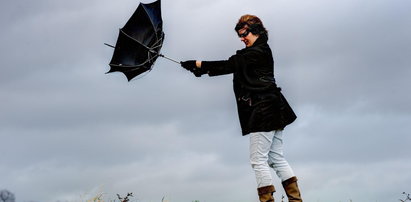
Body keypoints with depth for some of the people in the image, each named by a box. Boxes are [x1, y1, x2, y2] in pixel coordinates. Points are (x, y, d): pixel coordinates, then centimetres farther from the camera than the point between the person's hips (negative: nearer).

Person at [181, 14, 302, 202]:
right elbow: (231, 66, 14)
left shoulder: (257, 52, -11)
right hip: (272, 112, 10)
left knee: (258, 160, -8)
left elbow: (230, 65, -17)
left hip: (263, 111, -10)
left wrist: (199, 64, -16)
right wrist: (203, 69, 3)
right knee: (276, 157, 10)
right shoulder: (257, 53, 20)